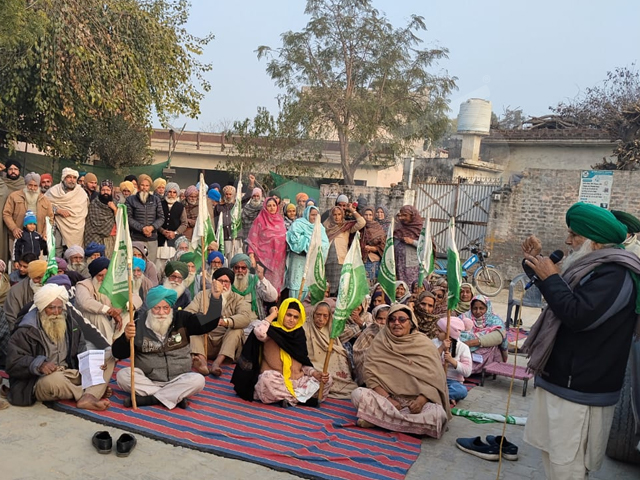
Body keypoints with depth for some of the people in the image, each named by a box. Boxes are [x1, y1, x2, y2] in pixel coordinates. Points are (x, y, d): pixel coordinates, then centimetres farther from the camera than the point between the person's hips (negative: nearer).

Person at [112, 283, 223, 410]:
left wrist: (215, 297, -24)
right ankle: (175, 396, -27)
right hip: (147, 379, 0)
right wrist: (126, 338, -27)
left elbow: (208, 322, -11)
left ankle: (147, 398, -24)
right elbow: (118, 353, -5)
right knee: (122, 375, -24)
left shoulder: (182, 319, -2)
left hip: (177, 380, 0)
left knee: (198, 380, -27)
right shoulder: (139, 325, -6)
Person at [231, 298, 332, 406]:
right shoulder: (272, 330, -5)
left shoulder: (299, 335, 10)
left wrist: (314, 373, -8)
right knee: (268, 379, -38)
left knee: (327, 380, -8)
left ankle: (290, 398, -17)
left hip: (296, 382, 6)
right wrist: (273, 314, -12)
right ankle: (303, 397, -21)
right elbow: (259, 332, -29)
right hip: (275, 382, -5)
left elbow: (304, 362, 13)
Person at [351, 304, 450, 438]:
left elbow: (435, 379, -4)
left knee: (438, 414, -32)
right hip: (384, 396, 0)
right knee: (358, 394, -26)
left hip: (415, 400, 0)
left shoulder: (425, 345, 1)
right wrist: (388, 399, -16)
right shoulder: (380, 342, 3)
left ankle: (377, 418, -20)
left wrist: (421, 400, -21)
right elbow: (370, 374, -3)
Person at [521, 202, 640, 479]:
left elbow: (577, 316, -29)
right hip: (560, 378, 10)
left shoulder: (615, 273, -18)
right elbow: (559, 300, 25)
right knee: (552, 455, 18)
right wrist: (536, 262, 12)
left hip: (579, 388, -10)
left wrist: (550, 278, -16)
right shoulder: (592, 266, 14)